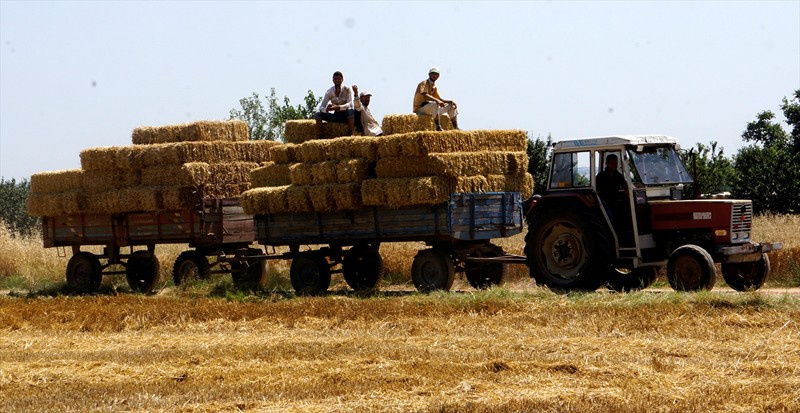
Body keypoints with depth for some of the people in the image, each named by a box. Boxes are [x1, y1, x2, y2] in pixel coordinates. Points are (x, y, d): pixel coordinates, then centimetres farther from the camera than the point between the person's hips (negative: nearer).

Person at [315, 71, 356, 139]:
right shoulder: (329, 92, -5)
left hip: (346, 116, -3)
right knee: (317, 114, -16)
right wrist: (326, 109, -34)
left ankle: (352, 135, -36)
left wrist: (338, 107, -43)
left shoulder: (347, 90, -12)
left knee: (351, 111, -38)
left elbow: (350, 104, -25)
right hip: (335, 116, 3)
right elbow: (321, 107, -8)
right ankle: (319, 136, -18)